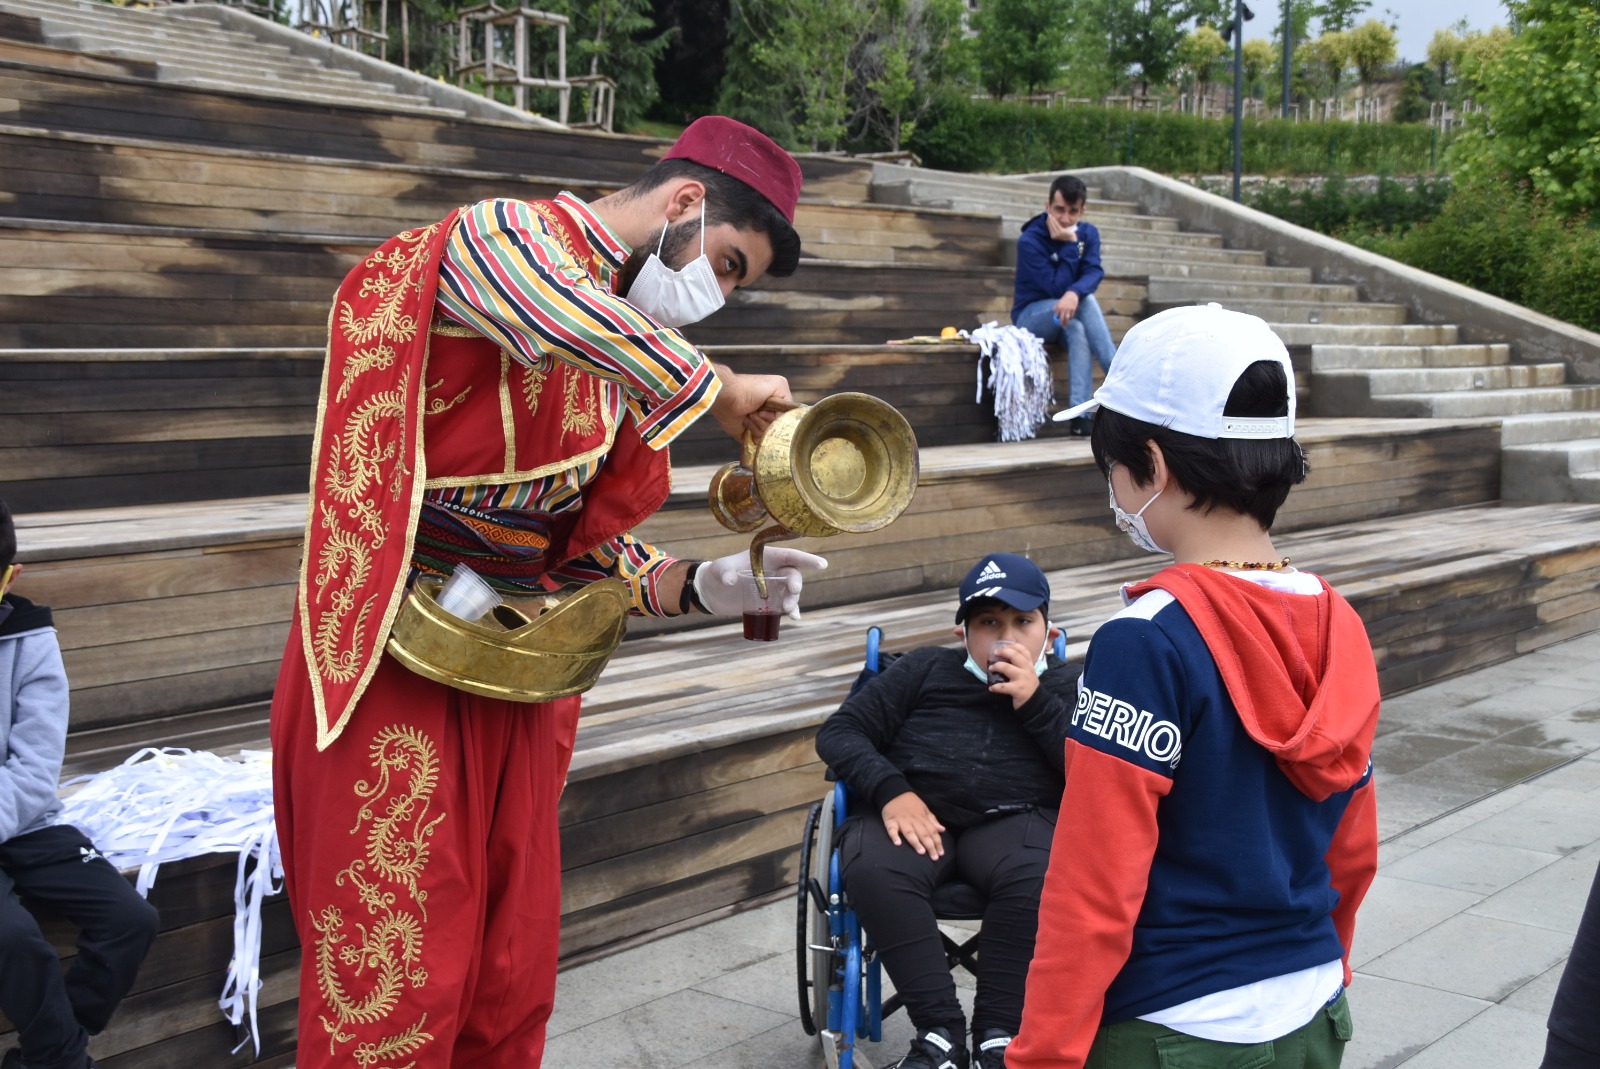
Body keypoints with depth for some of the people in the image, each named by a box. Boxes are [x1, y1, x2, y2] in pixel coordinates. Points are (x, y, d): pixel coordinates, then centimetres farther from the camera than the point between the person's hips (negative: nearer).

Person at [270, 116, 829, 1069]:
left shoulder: (632, 362, 14)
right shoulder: (500, 238, -11)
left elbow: (595, 546, 14)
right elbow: (555, 310, -36)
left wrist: (705, 587, -4)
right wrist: (721, 391, -24)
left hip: (522, 686, 8)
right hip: (396, 670, -8)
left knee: (512, 988, 12)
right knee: (393, 990, -2)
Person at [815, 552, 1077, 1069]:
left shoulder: (1065, 686, 20)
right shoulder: (925, 669, 21)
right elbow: (840, 731, 12)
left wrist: (1035, 702, -5)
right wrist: (891, 791, -7)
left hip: (1013, 820, -1)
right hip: (915, 812, 1)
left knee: (1036, 878, -35)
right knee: (872, 868, -33)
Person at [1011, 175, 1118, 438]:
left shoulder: (1088, 233, 0)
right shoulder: (1029, 241, -15)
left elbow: (1094, 273, -18)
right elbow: (1057, 287, -20)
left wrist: (1074, 293, -40)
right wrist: (1069, 245, -23)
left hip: (1067, 318, 3)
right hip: (1031, 317, -3)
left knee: (1078, 331, -36)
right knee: (1086, 302, -32)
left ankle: (1081, 416, -45)